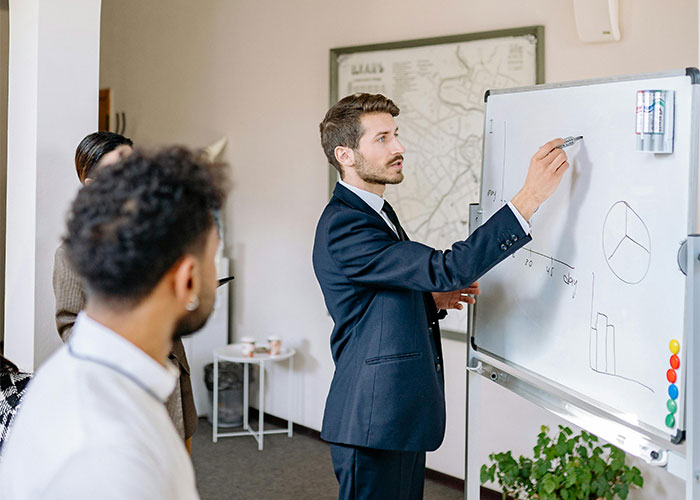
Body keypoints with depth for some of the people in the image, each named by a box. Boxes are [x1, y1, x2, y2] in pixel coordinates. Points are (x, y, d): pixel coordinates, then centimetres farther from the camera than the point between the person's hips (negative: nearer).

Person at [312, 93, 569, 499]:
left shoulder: (377, 212, 14)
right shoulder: (342, 226, -20)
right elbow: (447, 268, -29)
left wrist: (435, 300, 2)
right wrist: (531, 196, -31)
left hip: (404, 416, 10)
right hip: (374, 421, -10)